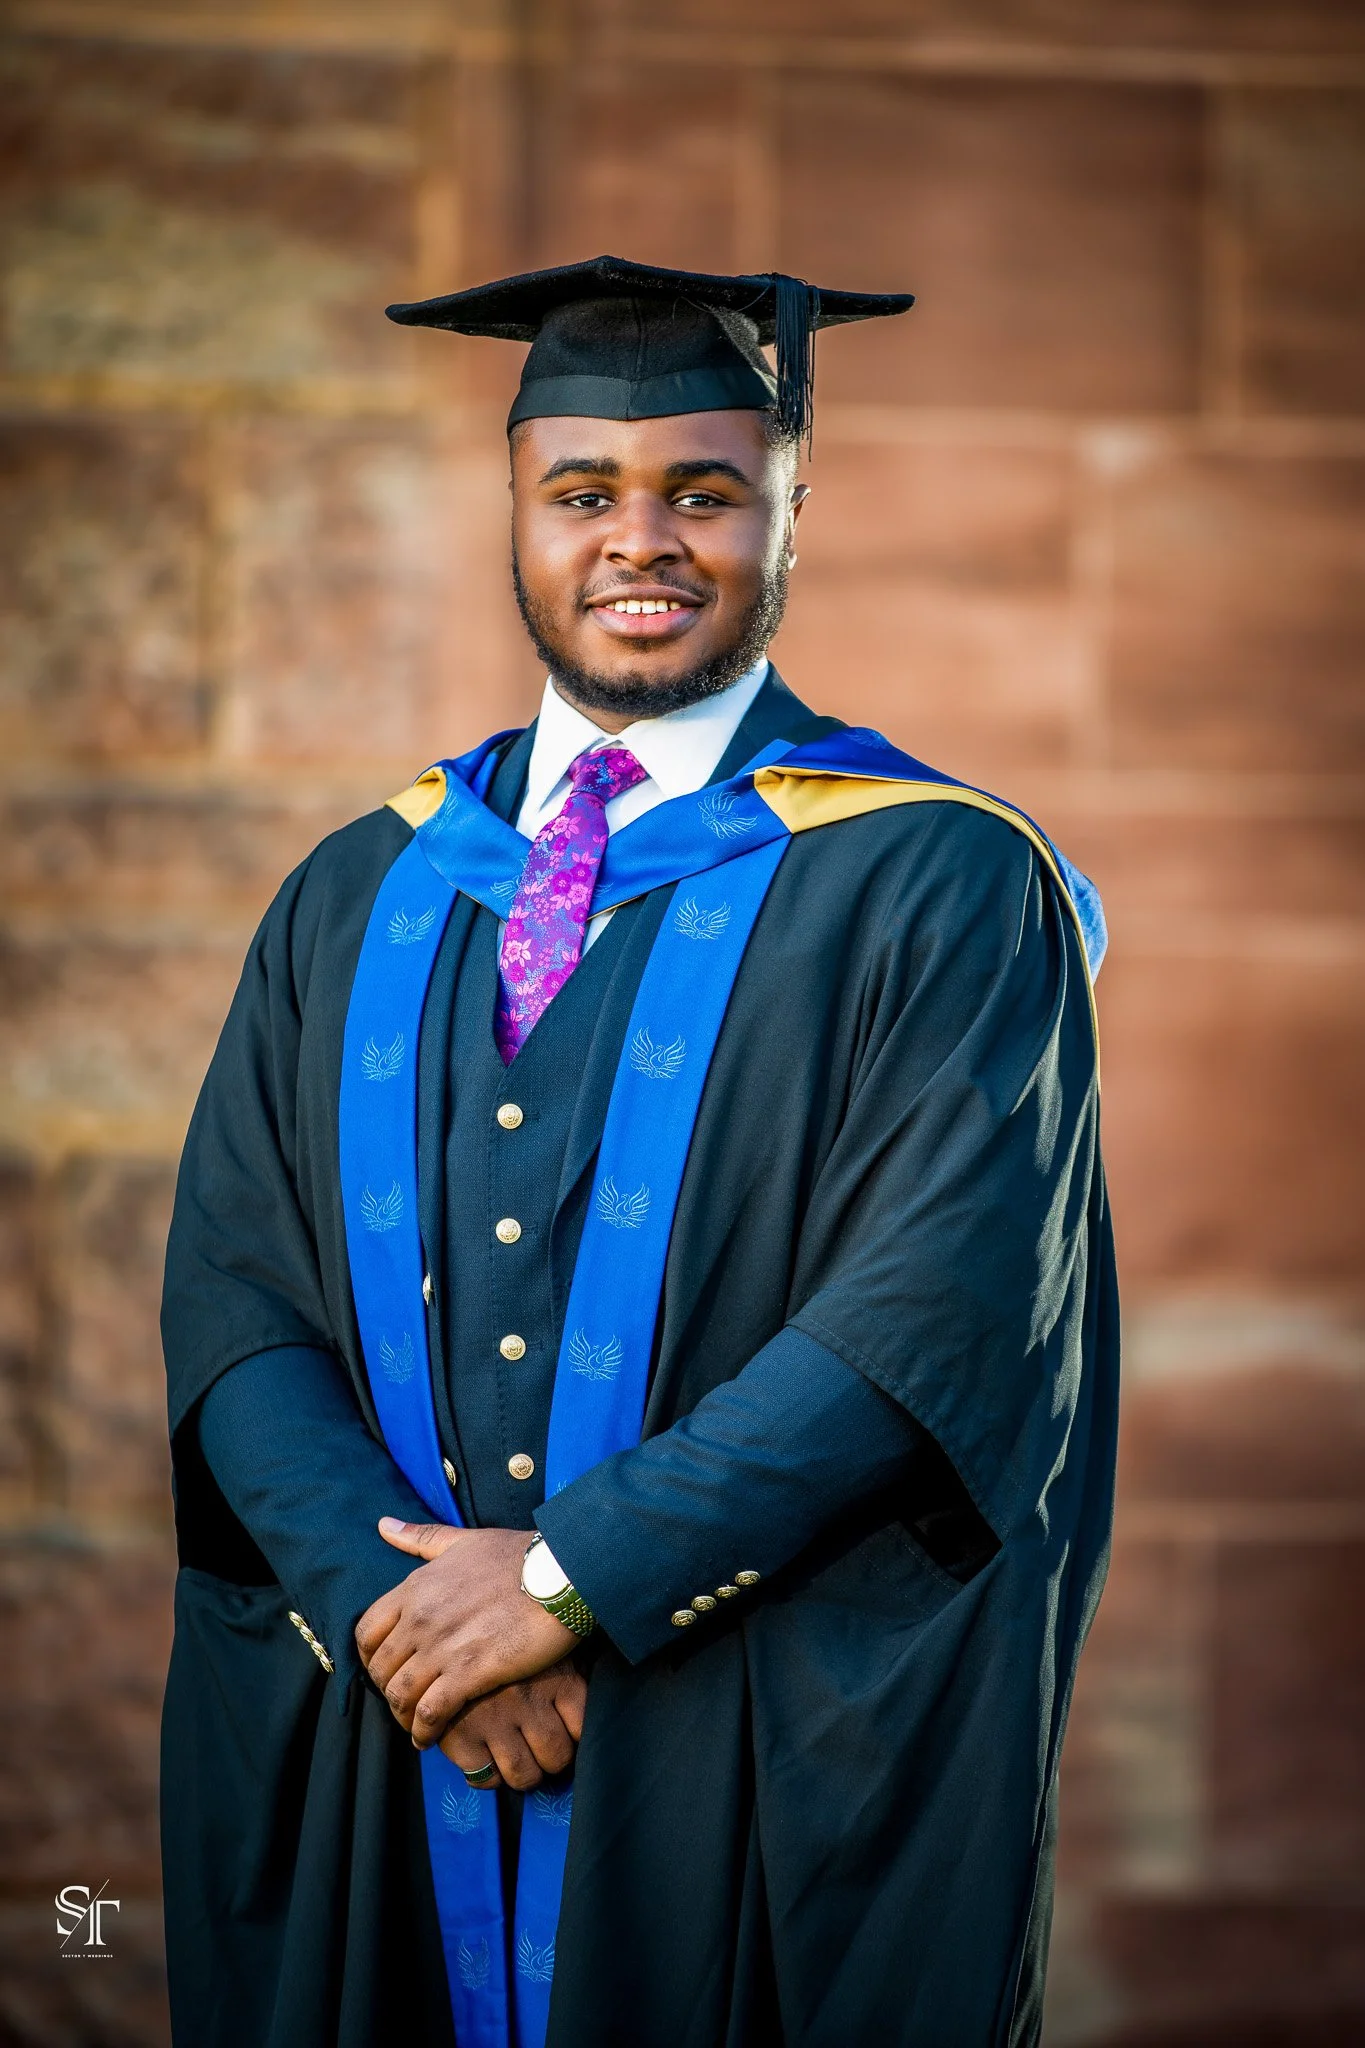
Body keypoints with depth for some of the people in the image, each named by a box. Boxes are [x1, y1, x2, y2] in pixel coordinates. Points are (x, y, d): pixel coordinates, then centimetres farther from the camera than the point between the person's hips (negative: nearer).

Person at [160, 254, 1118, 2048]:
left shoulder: (947, 891, -2)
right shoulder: (358, 901, 10)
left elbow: (941, 1311, -13)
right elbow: (232, 1288, 3)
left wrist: (571, 1576, -15)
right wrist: (392, 1606, -13)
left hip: (777, 1792, -3)